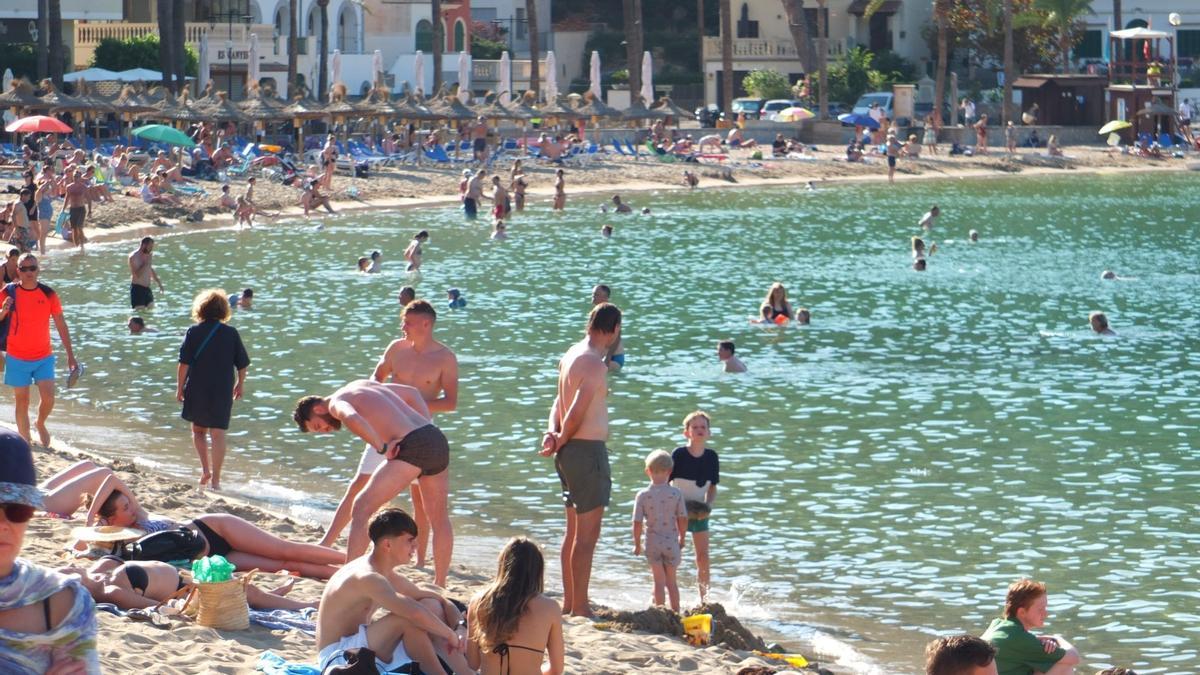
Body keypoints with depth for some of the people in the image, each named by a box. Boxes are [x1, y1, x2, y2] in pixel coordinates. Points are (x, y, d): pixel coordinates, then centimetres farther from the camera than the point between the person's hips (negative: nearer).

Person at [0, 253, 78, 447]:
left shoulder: (48, 294, -3)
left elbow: (61, 326, 3)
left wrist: (70, 356, 2)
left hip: (44, 357, 1)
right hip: (17, 358, -1)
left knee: (48, 399, -8)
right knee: (22, 402, 4)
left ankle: (40, 424, 23)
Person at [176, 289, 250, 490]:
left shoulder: (194, 332, -5)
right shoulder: (231, 333, -1)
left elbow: (184, 363, -7)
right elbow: (242, 364, 4)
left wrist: (180, 387, 2)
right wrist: (240, 384, 20)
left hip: (197, 390, -1)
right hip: (223, 391, 1)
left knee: (198, 430, 18)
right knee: (218, 434, 4)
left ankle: (205, 470, 5)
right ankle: (215, 479, 3)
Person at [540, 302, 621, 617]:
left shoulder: (572, 355, 12)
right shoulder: (594, 364, -18)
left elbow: (559, 401, 11)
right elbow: (576, 413, -20)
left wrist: (553, 432, -6)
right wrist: (560, 441, -5)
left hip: (571, 451, 10)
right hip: (588, 450, -10)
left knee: (574, 530, 17)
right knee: (588, 532, -5)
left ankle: (570, 602, 24)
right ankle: (580, 607, -4)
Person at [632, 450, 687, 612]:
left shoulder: (642, 495, -8)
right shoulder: (676, 494, -7)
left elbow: (637, 523, -8)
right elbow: (683, 519, -3)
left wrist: (637, 544, 5)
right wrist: (682, 538, 14)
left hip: (652, 543, -1)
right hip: (671, 542, 1)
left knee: (659, 582, 7)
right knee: (671, 581, 14)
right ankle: (676, 612, 18)